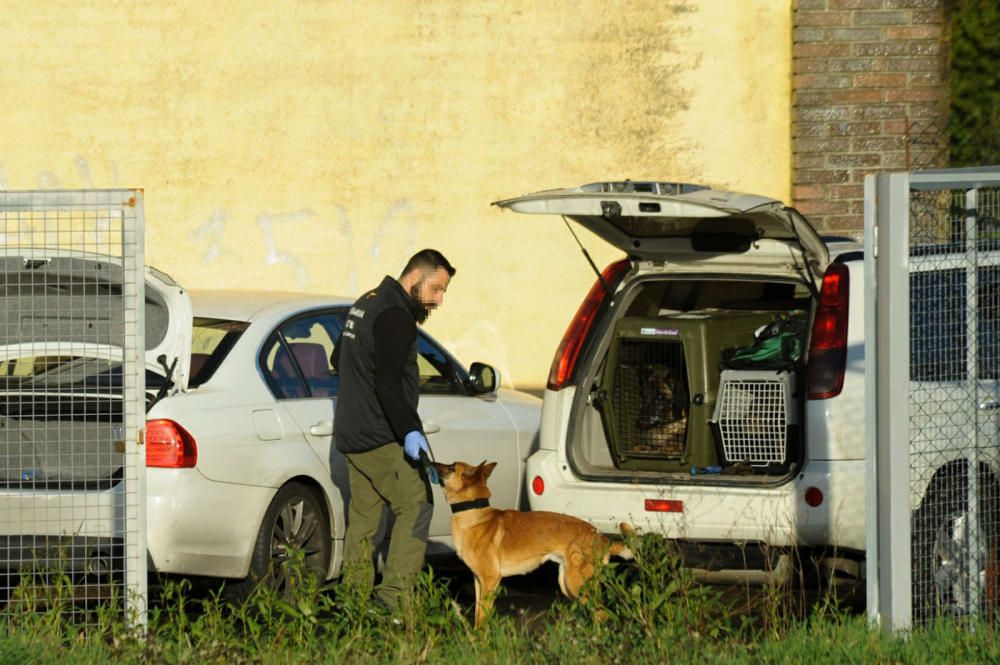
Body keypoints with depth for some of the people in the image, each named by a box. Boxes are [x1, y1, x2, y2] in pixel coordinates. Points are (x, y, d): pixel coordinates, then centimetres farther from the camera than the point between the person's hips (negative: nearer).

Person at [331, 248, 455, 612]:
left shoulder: (366, 304, 17)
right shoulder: (395, 316, -16)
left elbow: (338, 359, 31)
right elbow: (388, 383, -23)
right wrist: (409, 431, -26)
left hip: (351, 434, 10)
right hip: (381, 438, -10)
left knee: (362, 517, 12)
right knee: (415, 506, -9)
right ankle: (394, 592, -17)